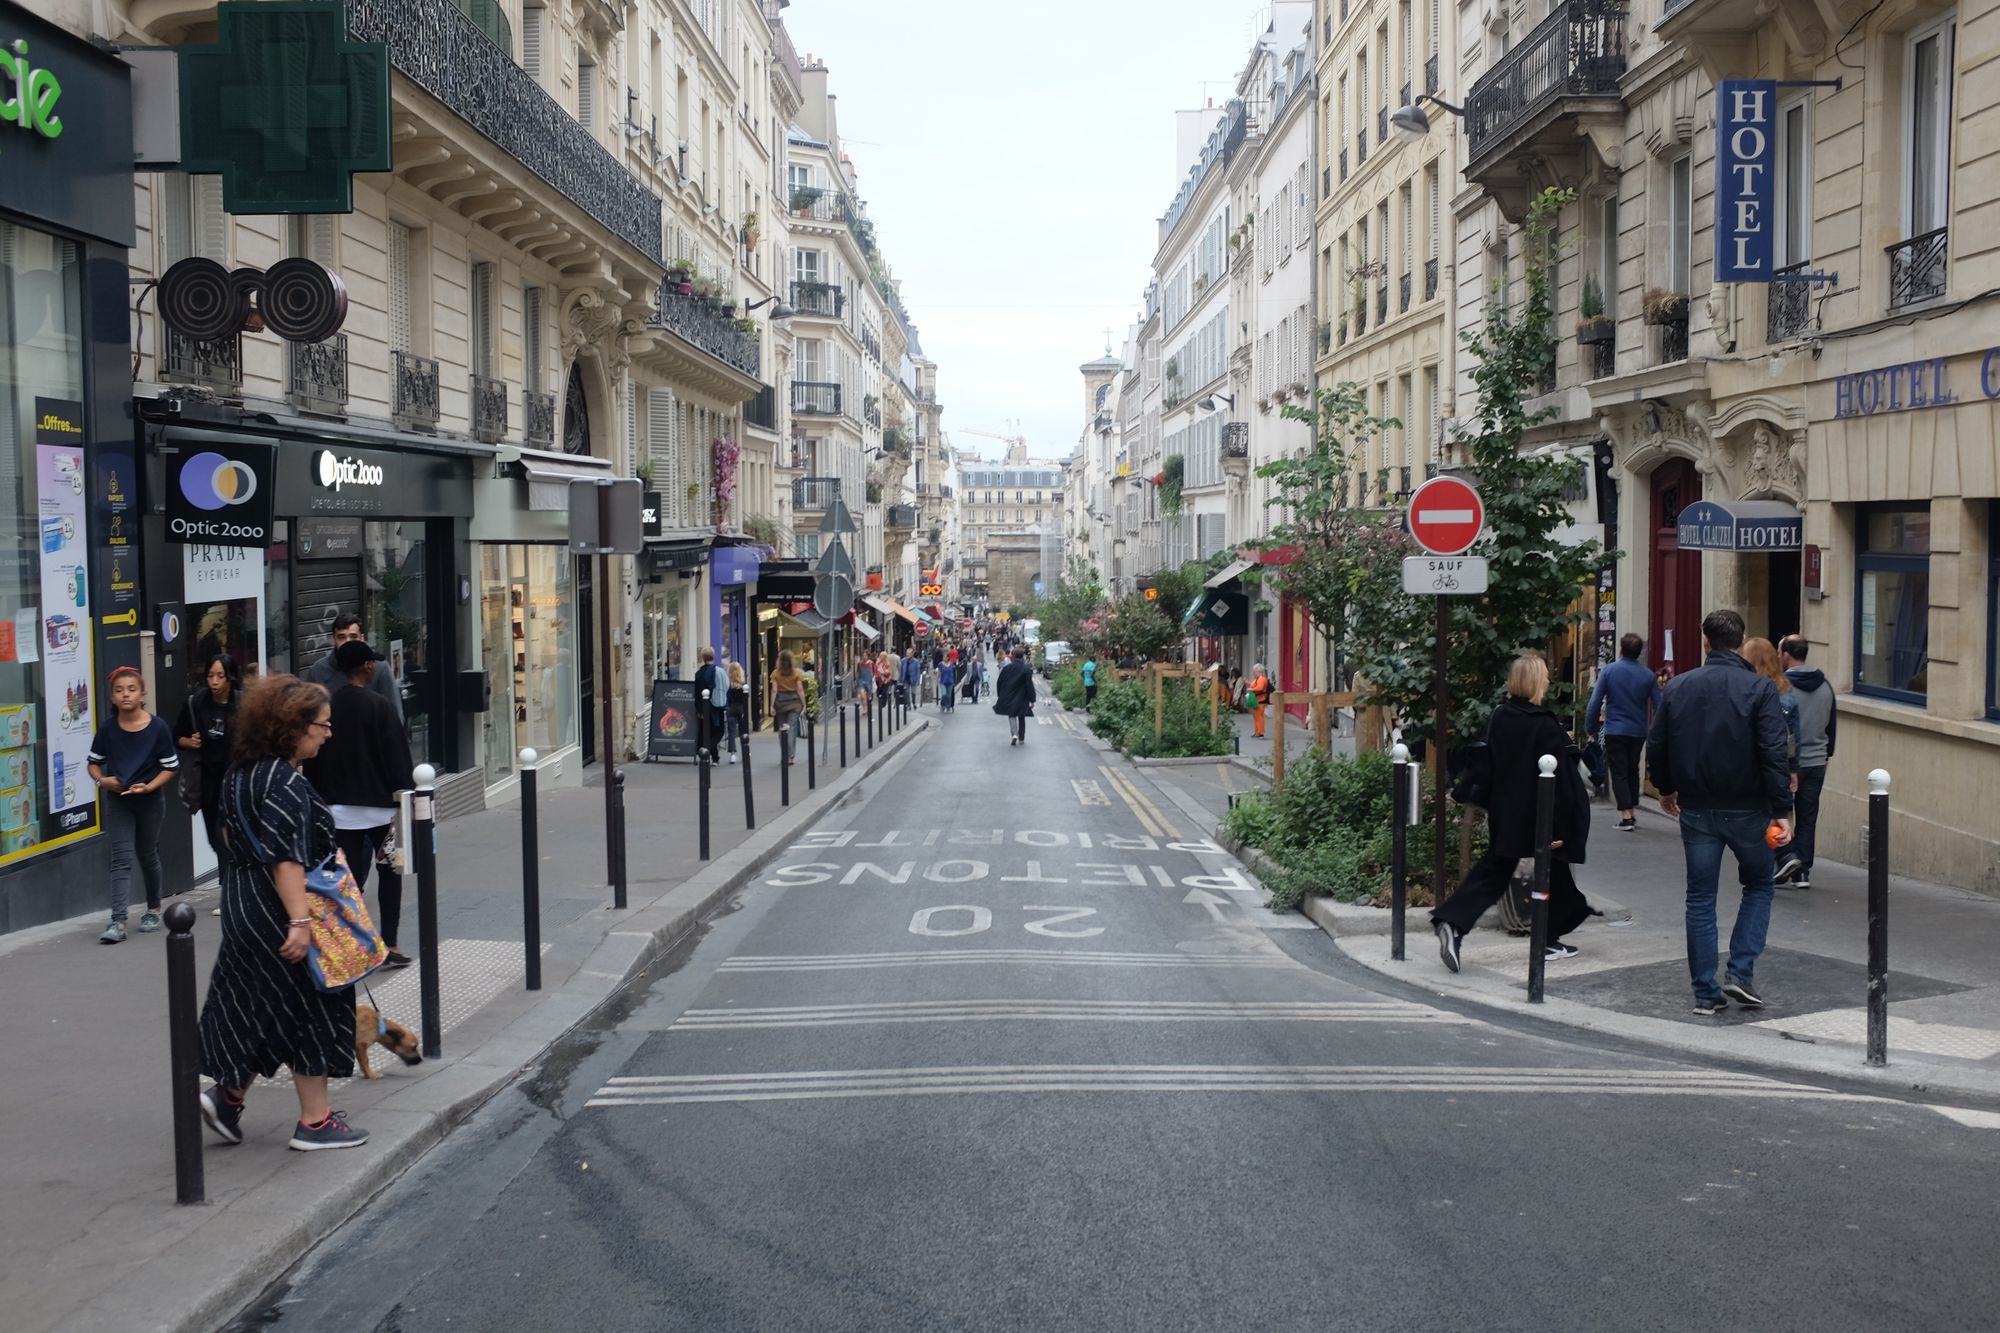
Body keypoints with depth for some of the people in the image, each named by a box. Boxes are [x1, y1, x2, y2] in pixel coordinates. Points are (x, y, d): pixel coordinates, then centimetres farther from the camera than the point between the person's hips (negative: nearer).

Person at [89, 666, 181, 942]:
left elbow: (171, 766, -5)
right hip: (117, 801, 1)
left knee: (147, 856, 15)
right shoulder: (108, 728, -5)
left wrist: (148, 786, -19)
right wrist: (102, 780, -13)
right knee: (122, 859, -8)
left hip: (149, 801, -1)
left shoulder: (157, 728, -11)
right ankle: (118, 922, -15)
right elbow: (94, 762, 7)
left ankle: (153, 910, 35)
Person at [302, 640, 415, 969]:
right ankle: (388, 944, 9)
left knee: (351, 876, 8)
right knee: (390, 871, 12)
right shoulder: (378, 706, -13)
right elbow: (396, 755, -12)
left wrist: (320, 799, 12)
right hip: (379, 804, -3)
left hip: (339, 806, 3)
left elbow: (313, 759, 4)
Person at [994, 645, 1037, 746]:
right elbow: (1030, 686, -12)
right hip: (1022, 699, -1)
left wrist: (1000, 695, 14)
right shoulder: (1027, 669, -12)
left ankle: (1014, 734, -14)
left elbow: (999, 683, 2)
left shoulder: (1006, 668, -4)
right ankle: (1021, 739, 18)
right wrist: (1032, 700, -6)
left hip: (1008, 698, 1)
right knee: (1021, 718, 13)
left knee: (1011, 715, 9)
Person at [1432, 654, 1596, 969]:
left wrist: (1492, 810, 18)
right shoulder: (1545, 726, -19)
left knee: (1493, 870, 10)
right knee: (1553, 873, 13)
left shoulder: (1499, 717, 1)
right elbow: (1555, 778, -19)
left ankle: (1452, 922, -7)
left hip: (1505, 813, 6)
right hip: (1538, 815, -6)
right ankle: (1550, 941, 23)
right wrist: (1557, 827, -16)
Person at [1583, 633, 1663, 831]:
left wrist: (1590, 729, 1)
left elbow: (1594, 703, -9)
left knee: (1619, 773, 3)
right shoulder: (1648, 675, -2)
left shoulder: (1608, 671, -8)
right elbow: (1658, 706, -1)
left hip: (1615, 731, -3)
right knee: (1632, 770, 20)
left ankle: (1626, 817, -6)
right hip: (1639, 731, 3)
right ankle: (1633, 813, 23)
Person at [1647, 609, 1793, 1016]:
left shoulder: (1677, 687, 2)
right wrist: (1782, 810, -11)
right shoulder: (1760, 689, -9)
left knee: (1700, 900, 8)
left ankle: (1706, 993, 9)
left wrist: (1665, 789, 24)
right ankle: (1741, 973, 5)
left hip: (1696, 810, 2)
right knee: (1759, 887, 18)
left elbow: (1656, 747, 7)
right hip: (1746, 810, -2)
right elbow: (1775, 754, -15)